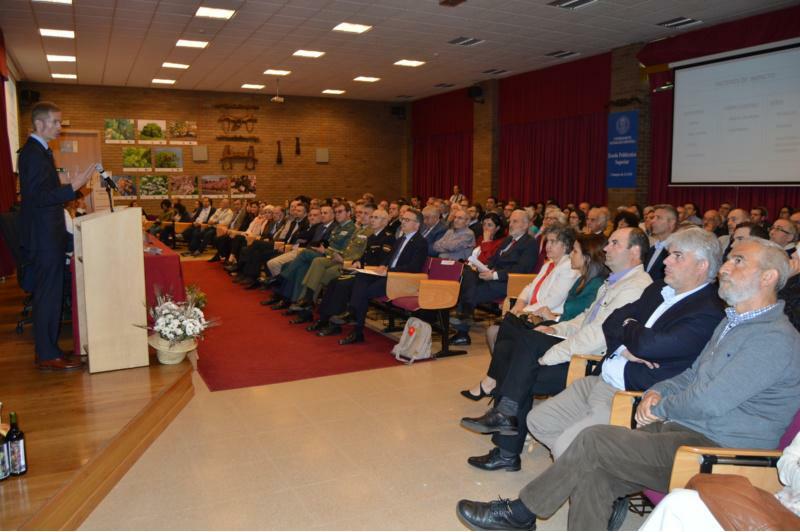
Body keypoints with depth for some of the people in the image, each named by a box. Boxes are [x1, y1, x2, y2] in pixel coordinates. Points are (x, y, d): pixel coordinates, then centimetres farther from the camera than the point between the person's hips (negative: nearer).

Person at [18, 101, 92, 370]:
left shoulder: (39, 150, 16)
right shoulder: (34, 153, -16)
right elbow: (38, 197, -22)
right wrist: (73, 187, -26)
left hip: (48, 234, 10)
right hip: (44, 236, -10)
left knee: (49, 295, 14)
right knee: (49, 296, -5)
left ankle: (47, 349, 23)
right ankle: (47, 355, 3)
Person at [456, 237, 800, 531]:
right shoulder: (732, 321, 19)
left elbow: (709, 402, -21)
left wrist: (662, 408, -3)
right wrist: (657, 392, 5)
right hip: (682, 430, 9)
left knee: (596, 440, -19)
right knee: (594, 471, -13)